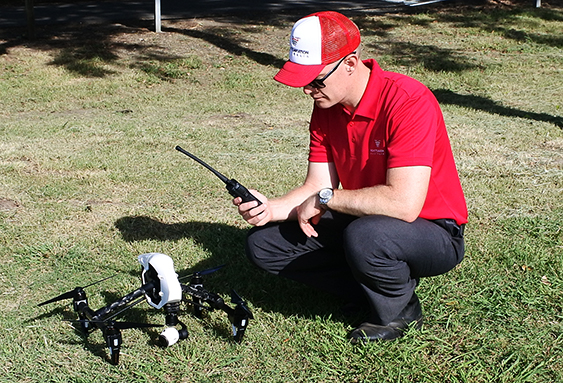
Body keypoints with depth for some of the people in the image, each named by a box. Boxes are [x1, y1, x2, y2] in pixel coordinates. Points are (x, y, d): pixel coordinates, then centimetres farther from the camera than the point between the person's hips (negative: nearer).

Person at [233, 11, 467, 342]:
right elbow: (317, 188, -1)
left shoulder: (407, 101, -27)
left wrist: (326, 199, -23)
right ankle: (380, 287, 0)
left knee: (365, 236, -40)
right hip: (362, 221, 7)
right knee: (264, 243, -1)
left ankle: (400, 310, -6)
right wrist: (271, 208, -21)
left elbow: (405, 202, -34)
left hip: (434, 232, -7)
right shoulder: (326, 108, -2)